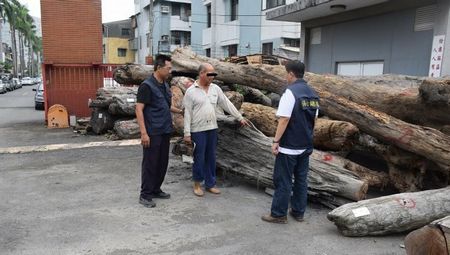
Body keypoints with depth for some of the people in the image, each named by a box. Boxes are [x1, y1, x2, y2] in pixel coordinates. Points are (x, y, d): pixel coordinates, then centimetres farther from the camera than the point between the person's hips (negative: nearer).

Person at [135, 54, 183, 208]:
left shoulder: (165, 86, 12)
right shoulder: (147, 86, -13)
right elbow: (139, 110, -16)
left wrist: (181, 111, 18)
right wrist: (144, 133, -21)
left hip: (165, 132, 8)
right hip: (153, 133, -8)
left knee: (163, 162, 13)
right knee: (150, 163, -1)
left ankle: (156, 190, 26)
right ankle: (145, 195, 11)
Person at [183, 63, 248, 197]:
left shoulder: (216, 88, 6)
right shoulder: (191, 91, -7)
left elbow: (227, 104, 11)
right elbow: (187, 113, -8)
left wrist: (240, 117, 10)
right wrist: (187, 133, -10)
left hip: (212, 129, 5)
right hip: (198, 130, -5)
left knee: (211, 158, 11)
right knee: (199, 158, 3)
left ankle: (210, 184, 23)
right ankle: (197, 184, 21)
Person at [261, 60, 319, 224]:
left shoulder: (290, 92, -16)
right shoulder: (313, 94, 8)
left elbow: (284, 119, -20)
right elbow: (314, 119, 14)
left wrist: (276, 141, -15)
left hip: (289, 146, -7)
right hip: (306, 146, 8)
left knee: (283, 180, 2)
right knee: (301, 179, 14)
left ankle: (279, 214, 10)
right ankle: (298, 212, 23)